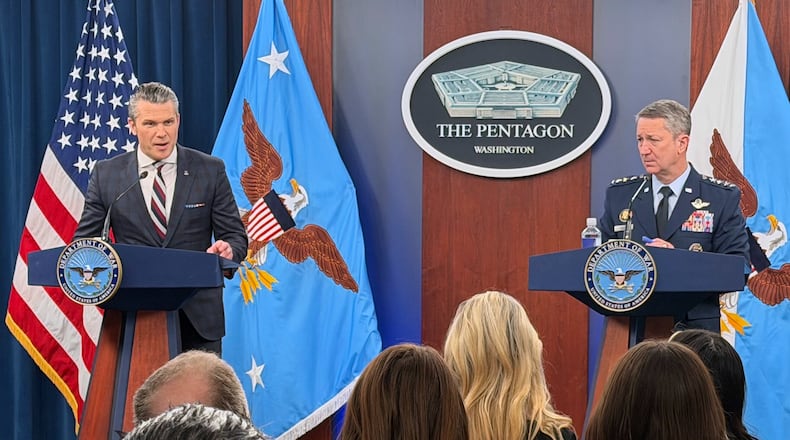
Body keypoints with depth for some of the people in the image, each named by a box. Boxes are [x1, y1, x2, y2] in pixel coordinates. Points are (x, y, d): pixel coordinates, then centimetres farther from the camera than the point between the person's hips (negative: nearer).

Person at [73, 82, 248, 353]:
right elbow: (84, 240, 6)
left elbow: (235, 236, 4)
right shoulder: (107, 174, 4)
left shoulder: (210, 170, 3)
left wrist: (228, 250, -21)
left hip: (198, 318, 0)